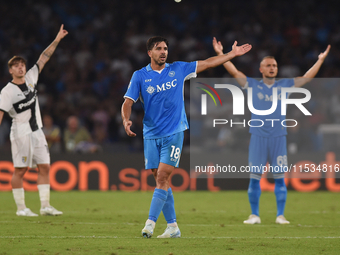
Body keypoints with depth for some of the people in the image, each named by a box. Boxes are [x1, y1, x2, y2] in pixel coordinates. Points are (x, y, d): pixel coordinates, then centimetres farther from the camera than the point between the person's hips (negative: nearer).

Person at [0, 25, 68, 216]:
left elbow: (43, 59, 10)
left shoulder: (31, 78, 6)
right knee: (20, 170, -3)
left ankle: (45, 206, 5)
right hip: (21, 133, -6)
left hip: (37, 131, 6)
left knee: (44, 167, 3)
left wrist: (56, 41, 6)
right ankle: (21, 208, 4)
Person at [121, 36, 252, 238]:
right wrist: (126, 121, -22)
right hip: (151, 135, 1)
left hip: (174, 132, -1)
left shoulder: (178, 69, 6)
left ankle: (151, 223, -16)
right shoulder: (140, 76, 3)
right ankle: (172, 227, 11)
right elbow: (128, 102, -2)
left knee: (162, 177, -13)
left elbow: (207, 63, 16)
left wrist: (233, 54, 16)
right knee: (161, 180, 3)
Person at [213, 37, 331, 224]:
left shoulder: (285, 85, 11)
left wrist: (321, 60, 11)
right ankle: (254, 215, 6)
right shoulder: (253, 85, 7)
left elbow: (307, 77, 13)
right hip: (258, 137, -1)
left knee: (280, 177, -1)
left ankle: (280, 215, 4)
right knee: (254, 177, -1)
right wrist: (220, 54, -1)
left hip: (278, 137, 1)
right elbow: (234, 72, 4)